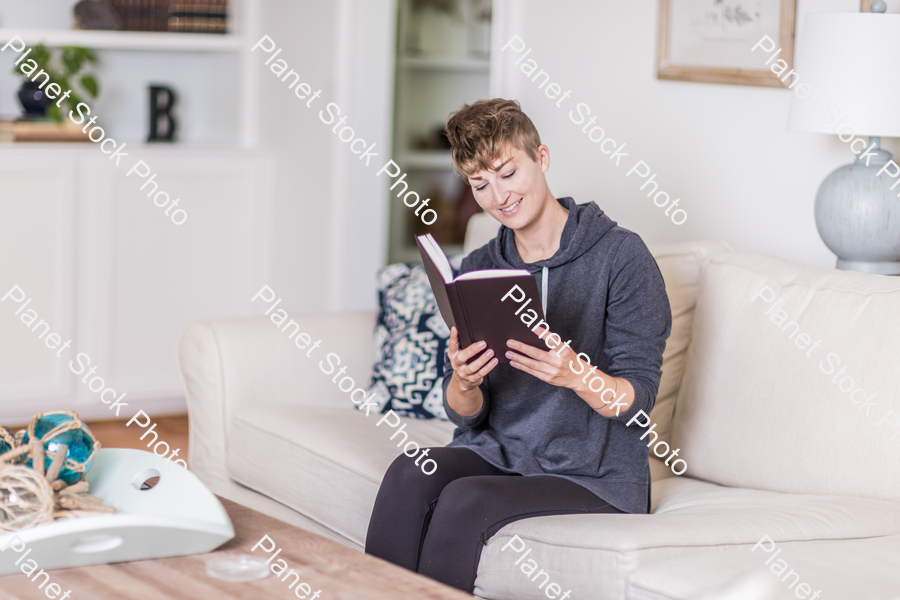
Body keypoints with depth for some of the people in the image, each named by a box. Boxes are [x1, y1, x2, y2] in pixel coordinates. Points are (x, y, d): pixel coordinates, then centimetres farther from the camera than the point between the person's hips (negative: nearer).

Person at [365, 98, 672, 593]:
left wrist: (577, 375, -31)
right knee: (410, 474, -26)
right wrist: (463, 384, -18)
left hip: (595, 476, -4)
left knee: (466, 499, -30)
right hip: (497, 453, 5)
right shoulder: (478, 269, 9)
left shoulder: (620, 255, -7)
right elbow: (467, 416, 7)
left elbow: (638, 397, -10)